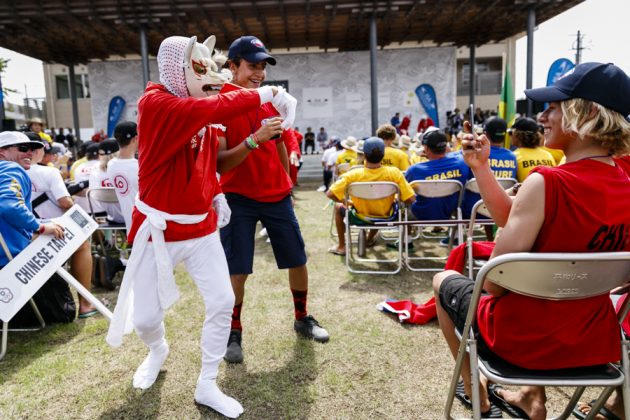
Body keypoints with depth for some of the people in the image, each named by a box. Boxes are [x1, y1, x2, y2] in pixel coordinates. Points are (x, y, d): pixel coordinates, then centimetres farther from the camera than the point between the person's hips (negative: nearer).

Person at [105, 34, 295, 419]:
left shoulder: (202, 118, 5)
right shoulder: (155, 103, -17)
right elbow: (216, 108, -33)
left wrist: (217, 195, 5)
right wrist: (265, 94, -26)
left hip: (201, 227, 6)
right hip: (159, 229, -5)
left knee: (223, 303, 0)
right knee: (145, 317, 5)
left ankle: (207, 386, 19)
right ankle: (158, 350, 43)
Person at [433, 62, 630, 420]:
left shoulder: (546, 183, -27)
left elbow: (494, 282, -24)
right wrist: (480, 167, -2)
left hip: (523, 337, -6)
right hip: (594, 341, 7)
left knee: (444, 281, 20)